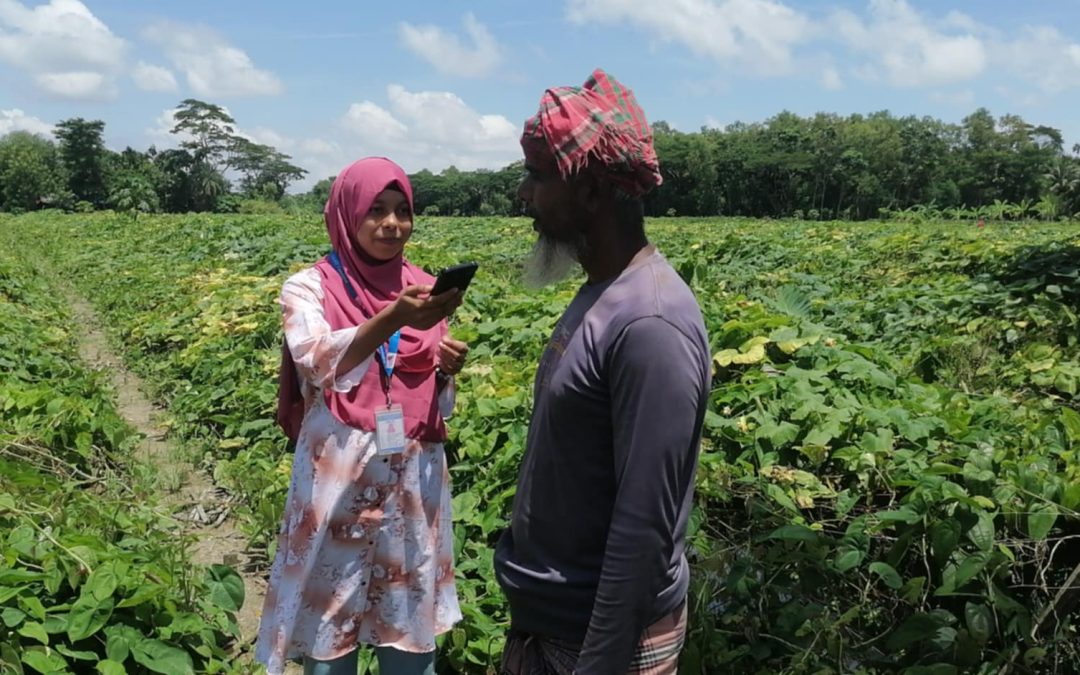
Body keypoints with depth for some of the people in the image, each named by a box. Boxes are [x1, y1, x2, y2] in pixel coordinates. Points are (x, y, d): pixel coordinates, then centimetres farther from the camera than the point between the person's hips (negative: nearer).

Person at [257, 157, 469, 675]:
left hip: (414, 483, 4)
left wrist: (448, 371, -9)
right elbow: (317, 363, -24)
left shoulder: (423, 289, 8)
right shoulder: (309, 288, -2)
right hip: (338, 483, -3)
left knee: (412, 633, 12)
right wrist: (392, 319, -36)